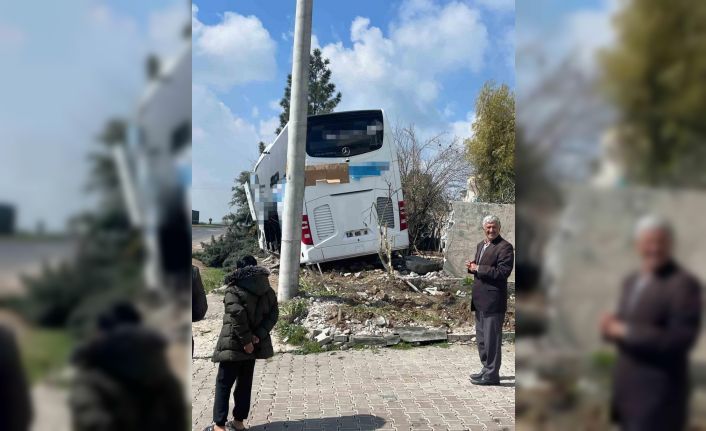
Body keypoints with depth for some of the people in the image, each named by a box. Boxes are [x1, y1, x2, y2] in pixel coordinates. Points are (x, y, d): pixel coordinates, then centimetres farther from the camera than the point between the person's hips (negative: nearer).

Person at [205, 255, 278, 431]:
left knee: (223, 384, 6)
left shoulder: (233, 290, -13)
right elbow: (274, 314, 0)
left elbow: (238, 316, -24)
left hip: (234, 344, -6)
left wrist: (246, 340, -18)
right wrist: (259, 335, -7)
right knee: (245, 383, 16)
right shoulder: (267, 290, 6)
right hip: (255, 344, 6)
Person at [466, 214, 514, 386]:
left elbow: (503, 272, -21)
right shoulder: (481, 245, 16)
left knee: (492, 338, -2)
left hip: (493, 300, -9)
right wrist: (472, 267, 2)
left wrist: (478, 268, -18)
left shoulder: (505, 247, -11)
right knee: (481, 337, 17)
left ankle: (491, 375, 7)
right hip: (480, 299, 9)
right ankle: (487, 369, 30)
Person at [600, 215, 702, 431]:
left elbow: (681, 339, -21)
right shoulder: (632, 281, 10)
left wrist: (626, 331, -21)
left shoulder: (685, 284, -14)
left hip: (659, 396, -7)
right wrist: (611, 326, -9)